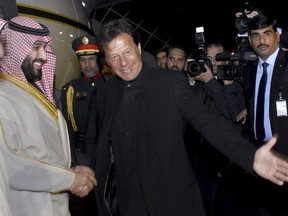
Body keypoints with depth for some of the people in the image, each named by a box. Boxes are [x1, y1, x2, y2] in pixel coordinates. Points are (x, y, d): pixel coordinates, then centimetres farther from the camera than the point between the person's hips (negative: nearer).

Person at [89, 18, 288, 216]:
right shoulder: (104, 93, 3)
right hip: (125, 200, 4)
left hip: (172, 198, -3)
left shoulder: (171, 82, -10)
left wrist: (251, 156, -28)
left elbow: (208, 123, -15)